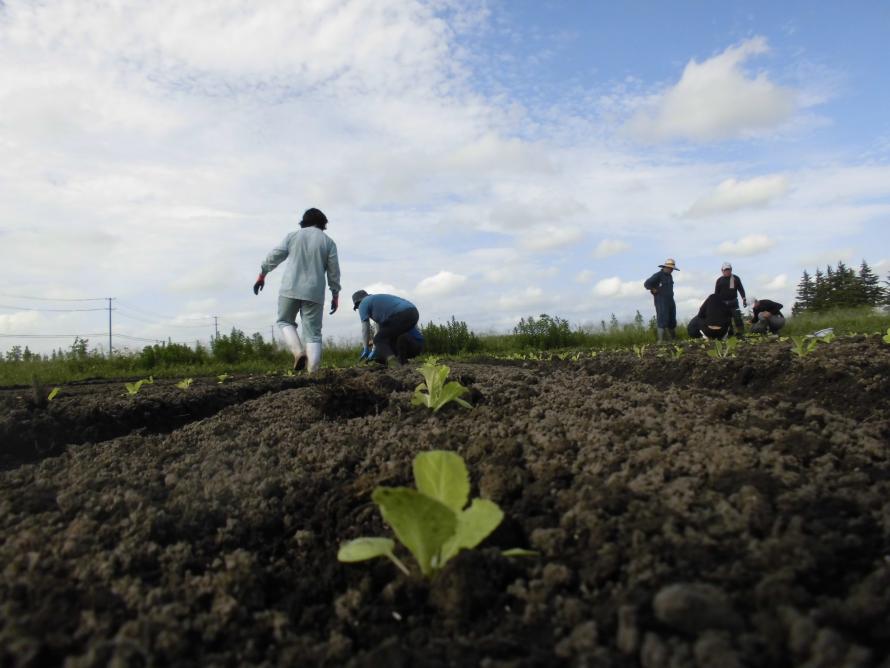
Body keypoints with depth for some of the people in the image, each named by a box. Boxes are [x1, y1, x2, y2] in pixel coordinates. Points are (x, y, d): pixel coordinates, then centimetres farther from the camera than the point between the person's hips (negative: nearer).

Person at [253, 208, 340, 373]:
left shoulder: (293, 236, 8)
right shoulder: (328, 242, 6)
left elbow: (274, 257, 9)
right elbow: (334, 271, 5)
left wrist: (262, 275, 20)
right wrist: (335, 295, 11)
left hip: (290, 289, 0)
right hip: (314, 293, 0)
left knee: (285, 321, 20)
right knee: (313, 333, 3)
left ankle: (298, 352, -4)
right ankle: (313, 373, -4)